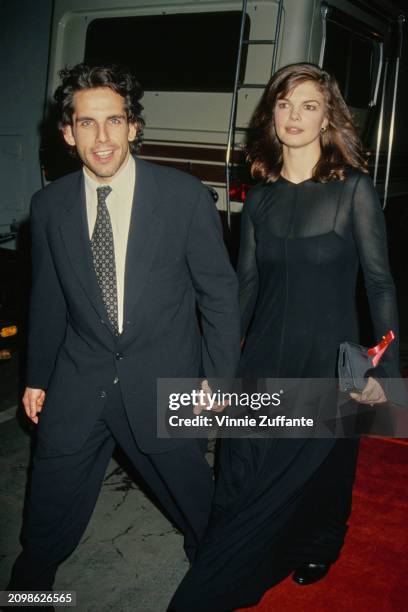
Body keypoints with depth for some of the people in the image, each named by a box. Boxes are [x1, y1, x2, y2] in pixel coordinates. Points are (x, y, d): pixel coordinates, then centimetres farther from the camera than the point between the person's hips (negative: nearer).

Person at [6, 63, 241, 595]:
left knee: (191, 494, 18)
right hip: (78, 382, 2)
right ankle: (30, 585, 44)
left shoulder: (186, 196, -11)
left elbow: (220, 293, -5)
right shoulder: (49, 205, -2)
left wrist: (219, 378, -5)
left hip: (163, 382, -1)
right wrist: (37, 376, 13)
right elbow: (47, 300, 7)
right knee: (51, 506, 15)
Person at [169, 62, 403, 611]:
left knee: (317, 470, 14)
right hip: (264, 357, 4)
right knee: (243, 476, 8)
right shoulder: (260, 197, 4)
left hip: (326, 360, -3)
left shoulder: (353, 189, -8)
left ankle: (314, 552, 44)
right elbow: (246, 283, 9)